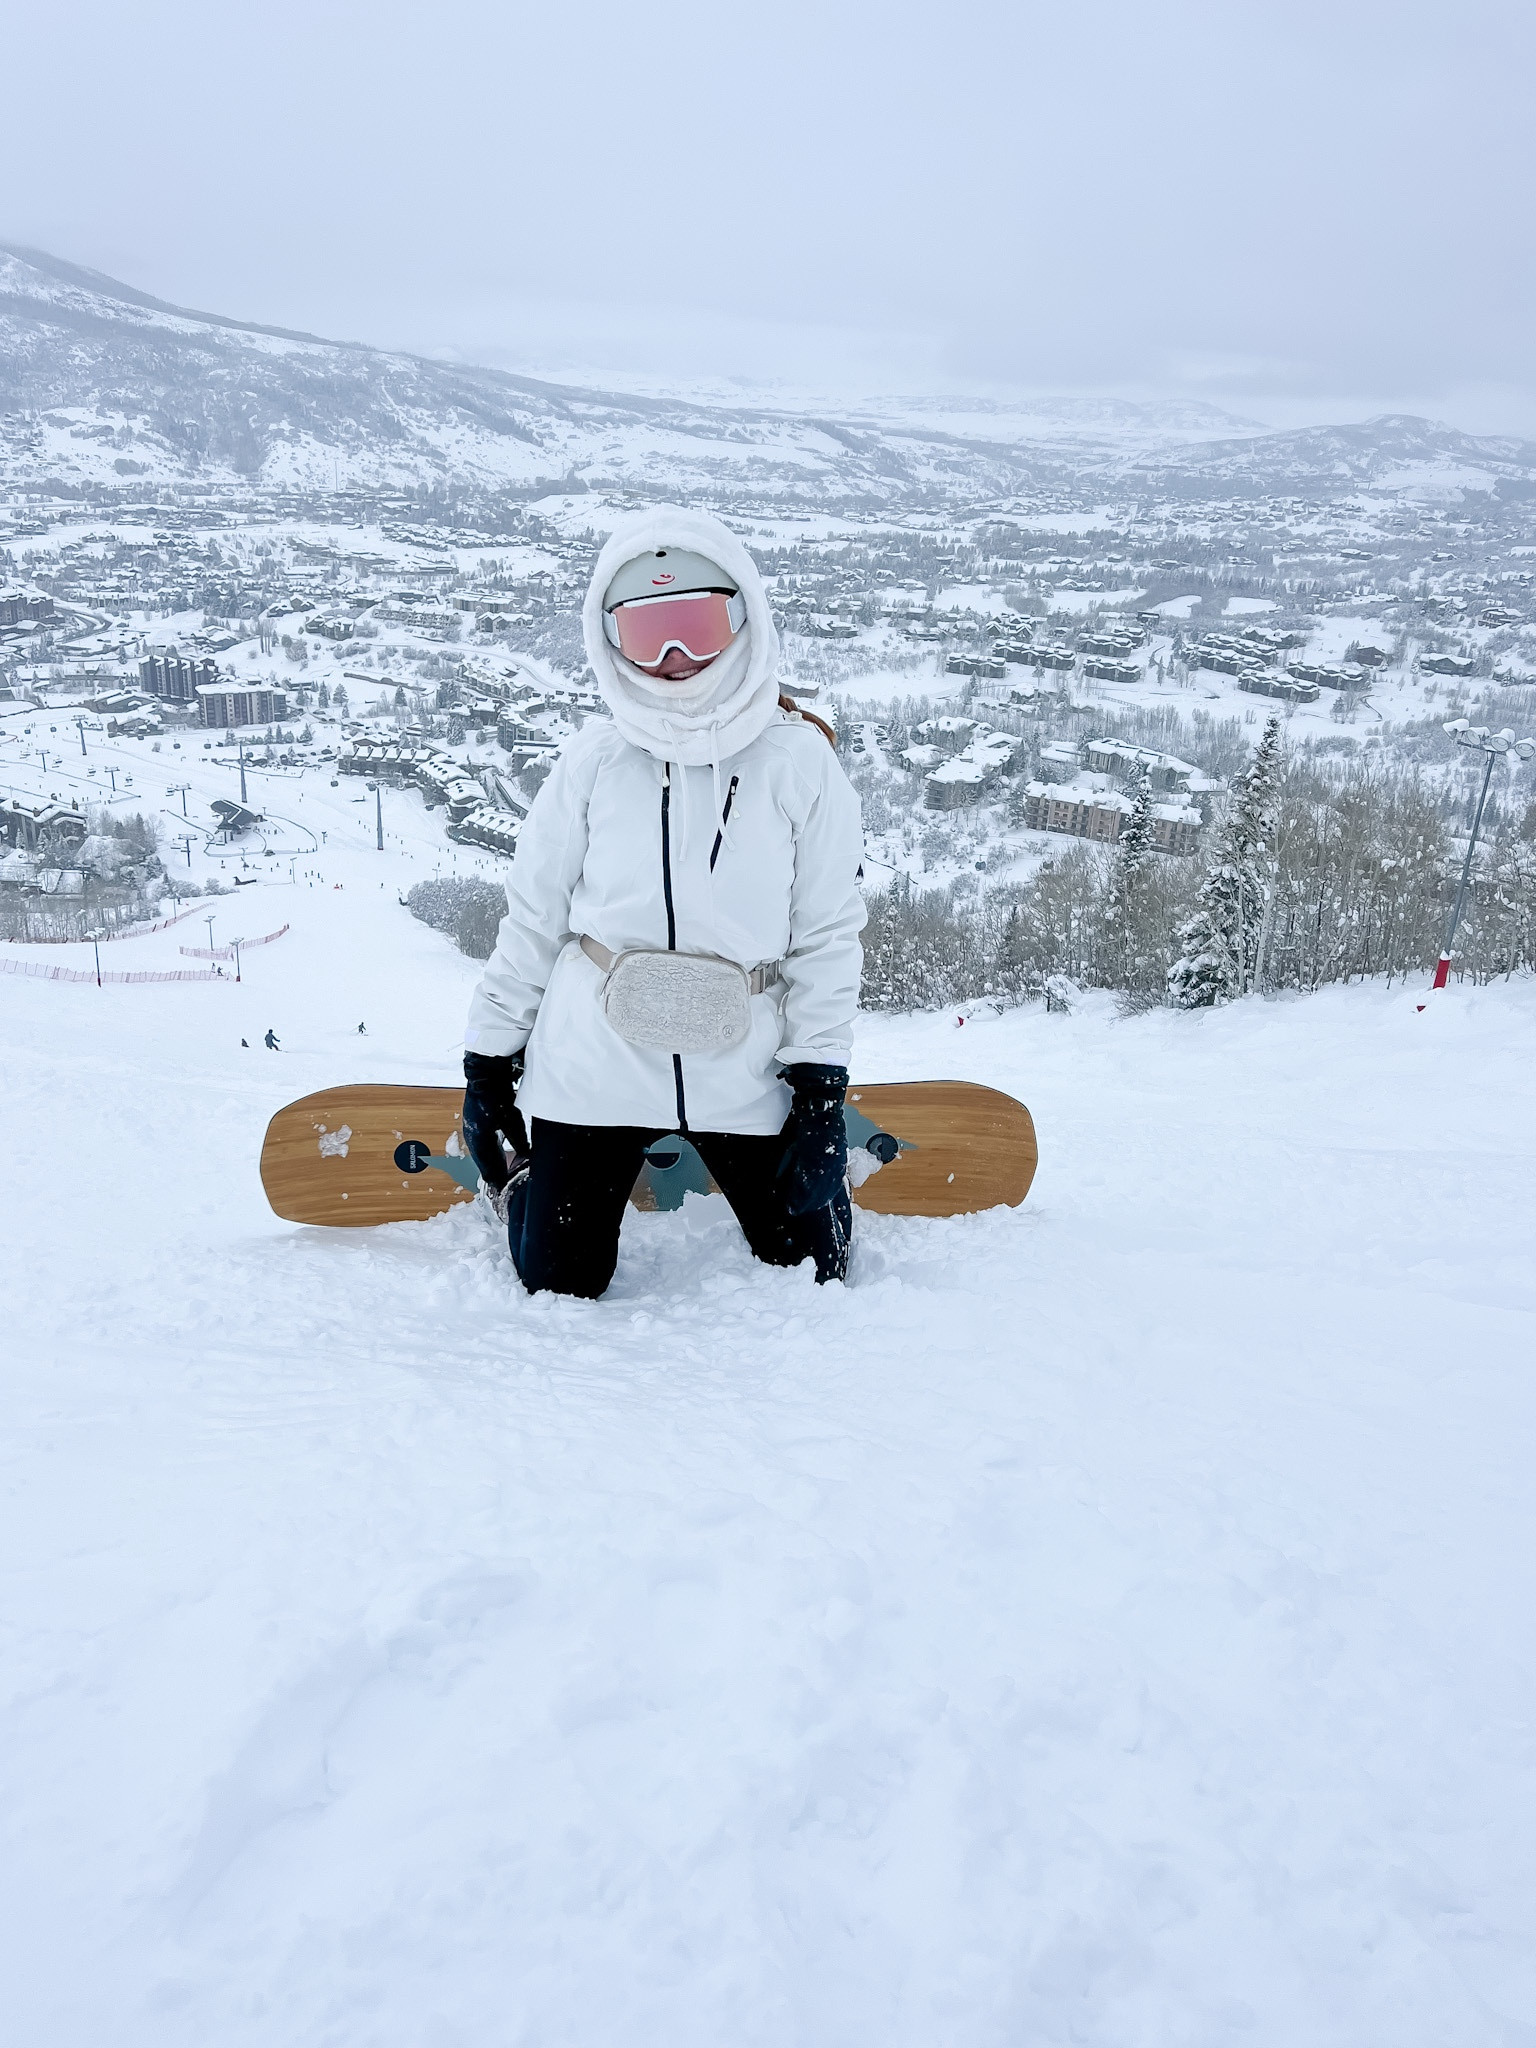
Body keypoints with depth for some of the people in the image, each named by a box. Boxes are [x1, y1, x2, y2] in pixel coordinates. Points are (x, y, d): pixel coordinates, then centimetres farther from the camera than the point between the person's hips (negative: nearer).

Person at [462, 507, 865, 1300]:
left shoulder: (800, 762, -5)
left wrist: (821, 1085, -8)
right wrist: (488, 1058, 6)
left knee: (813, 1274, 9)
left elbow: (828, 932, -3)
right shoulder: (593, 761, -3)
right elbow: (531, 918, 4)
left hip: (743, 1078, 0)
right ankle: (522, 1172, 39)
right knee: (559, 1288, 10)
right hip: (591, 1070, 0)